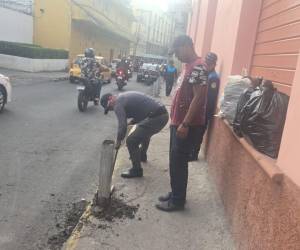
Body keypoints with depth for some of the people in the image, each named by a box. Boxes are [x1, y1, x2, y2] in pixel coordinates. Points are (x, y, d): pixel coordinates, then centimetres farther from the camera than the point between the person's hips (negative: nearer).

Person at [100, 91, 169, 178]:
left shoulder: (118, 104, -7)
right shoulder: (124, 96, 22)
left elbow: (122, 125, -17)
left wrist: (118, 141, -2)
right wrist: (131, 122, 23)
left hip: (156, 118, -10)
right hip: (164, 114, 10)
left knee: (131, 141, -5)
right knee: (145, 132, 36)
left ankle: (136, 170, 8)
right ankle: (142, 155, 55)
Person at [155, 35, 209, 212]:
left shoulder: (198, 66, -17)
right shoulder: (189, 66, 15)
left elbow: (198, 97, -23)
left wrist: (185, 124, -24)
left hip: (187, 124, -10)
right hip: (179, 121, 10)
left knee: (179, 162, -1)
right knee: (175, 160, 16)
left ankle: (178, 200, 12)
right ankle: (175, 194, 29)